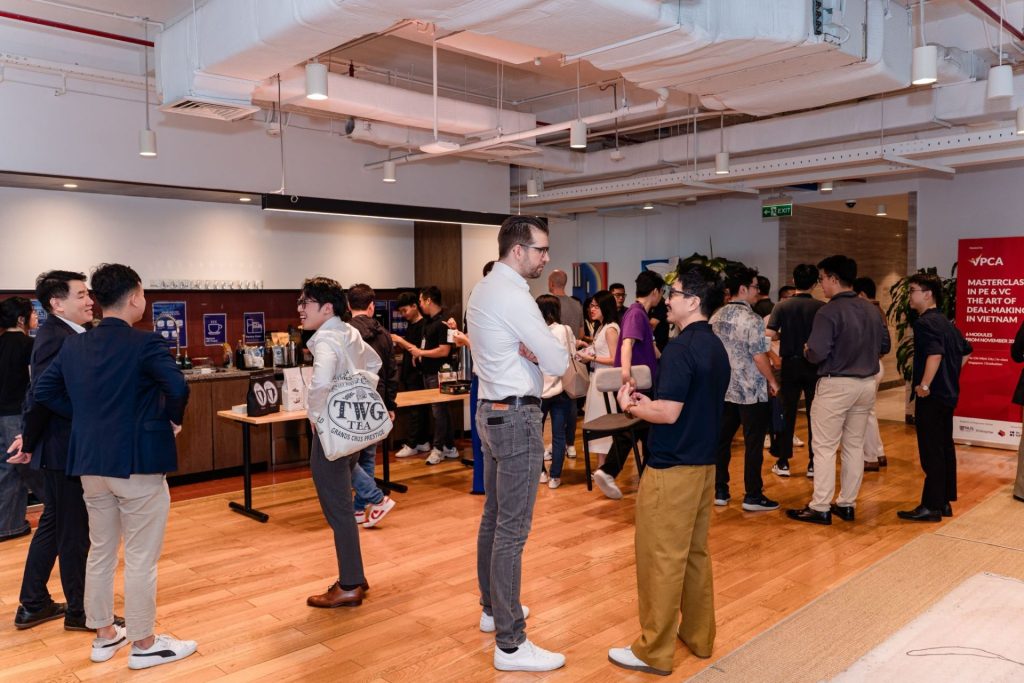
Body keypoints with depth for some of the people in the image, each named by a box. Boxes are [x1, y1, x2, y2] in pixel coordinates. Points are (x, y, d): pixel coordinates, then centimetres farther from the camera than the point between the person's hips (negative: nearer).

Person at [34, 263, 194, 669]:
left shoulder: (74, 346, 6)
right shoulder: (145, 344, -16)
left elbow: (43, 391, 10)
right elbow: (178, 387, -29)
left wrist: (85, 417, 12)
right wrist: (172, 420, -10)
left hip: (90, 462, 7)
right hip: (138, 463, -7)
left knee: (100, 551, 19)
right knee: (141, 559, 4)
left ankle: (104, 636, 32)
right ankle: (144, 645, 17)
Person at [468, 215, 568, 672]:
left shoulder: (484, 289, 12)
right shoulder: (511, 294, -19)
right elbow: (558, 363, -18)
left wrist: (532, 352, -3)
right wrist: (547, 355, 3)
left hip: (492, 410, 10)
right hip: (517, 416, -10)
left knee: (494, 517, 19)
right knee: (513, 529, -5)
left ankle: (493, 608, 35)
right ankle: (510, 645, 3)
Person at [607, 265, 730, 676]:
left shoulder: (681, 347, -19)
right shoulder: (716, 347, 10)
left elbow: (668, 412, -24)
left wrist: (631, 406, -6)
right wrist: (646, 402, 9)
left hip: (672, 469, -9)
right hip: (703, 464, 9)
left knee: (661, 560, 1)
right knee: (695, 554, 18)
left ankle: (654, 652, 11)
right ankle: (698, 636, 29)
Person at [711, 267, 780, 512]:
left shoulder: (716, 317, 6)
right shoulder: (751, 319, -16)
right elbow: (759, 356, -18)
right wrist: (772, 381, -4)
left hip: (724, 389, 7)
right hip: (751, 391, -7)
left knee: (722, 440, 11)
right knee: (753, 444, 2)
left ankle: (720, 491, 18)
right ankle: (753, 496, 8)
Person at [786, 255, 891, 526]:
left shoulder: (829, 312, -17)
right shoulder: (871, 310, 6)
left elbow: (817, 353, -22)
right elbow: (884, 345, 13)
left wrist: (807, 352, -1)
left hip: (836, 385, -7)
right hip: (866, 384, 7)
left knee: (824, 447, 1)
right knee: (855, 445, 14)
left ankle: (820, 508, 5)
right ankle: (847, 504, 22)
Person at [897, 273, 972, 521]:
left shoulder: (925, 322, -16)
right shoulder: (945, 322, 14)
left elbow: (935, 353, -31)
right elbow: (966, 351, 25)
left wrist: (924, 385, -25)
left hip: (931, 396, -10)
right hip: (947, 394, 10)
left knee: (931, 453, -4)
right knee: (945, 449, 14)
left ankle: (931, 507, 1)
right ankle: (944, 502, 22)